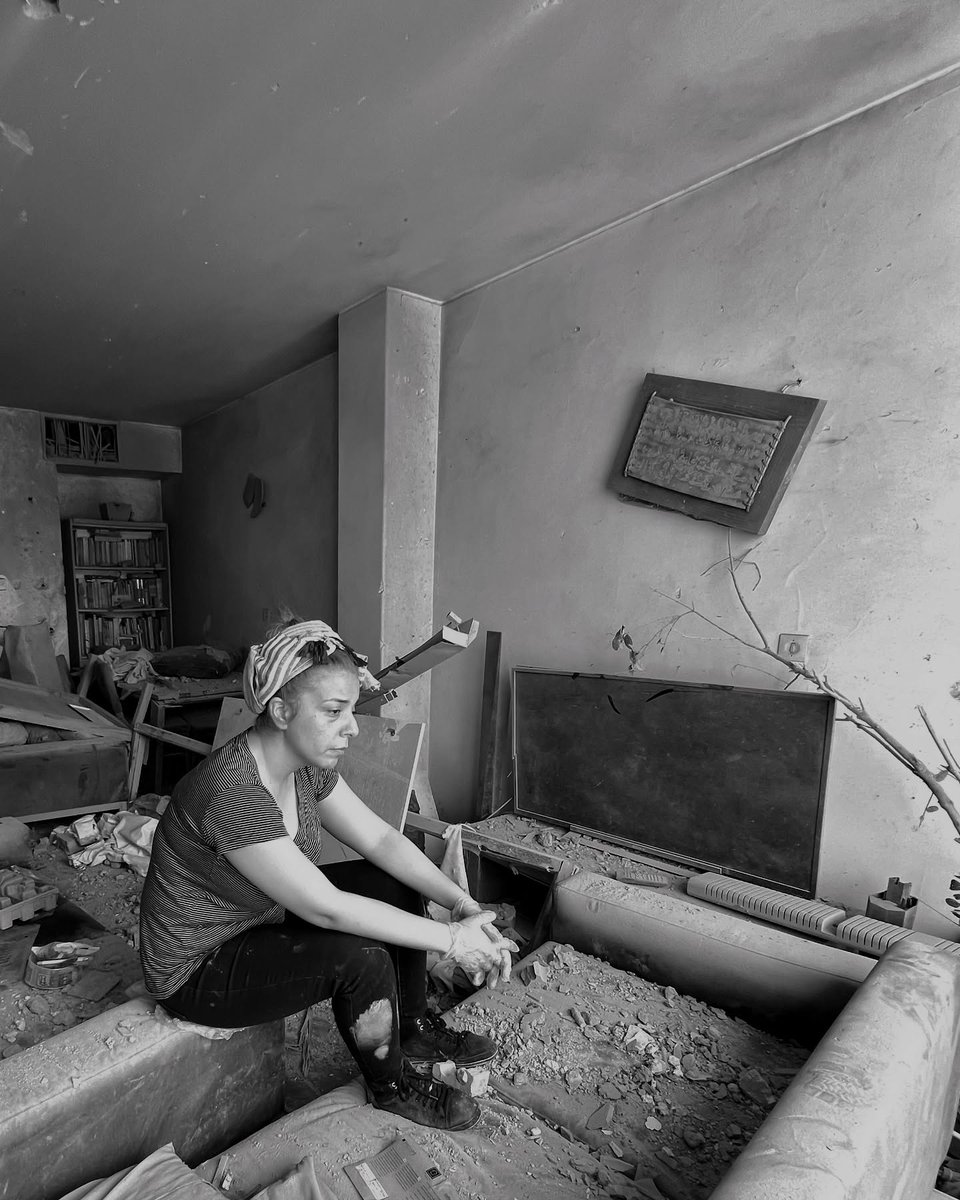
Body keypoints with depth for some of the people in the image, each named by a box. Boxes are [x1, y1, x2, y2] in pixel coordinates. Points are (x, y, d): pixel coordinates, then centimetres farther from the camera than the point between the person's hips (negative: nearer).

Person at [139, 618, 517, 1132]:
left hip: (265, 917, 8)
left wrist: (464, 904, -18)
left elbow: (380, 839, -6)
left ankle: (413, 1030, 21)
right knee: (362, 958, -25)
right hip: (198, 972, -8)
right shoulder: (232, 791, -36)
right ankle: (392, 1088, 6)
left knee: (397, 885, 0)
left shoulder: (307, 764, -10)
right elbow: (327, 908, -33)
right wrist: (451, 940, -27)